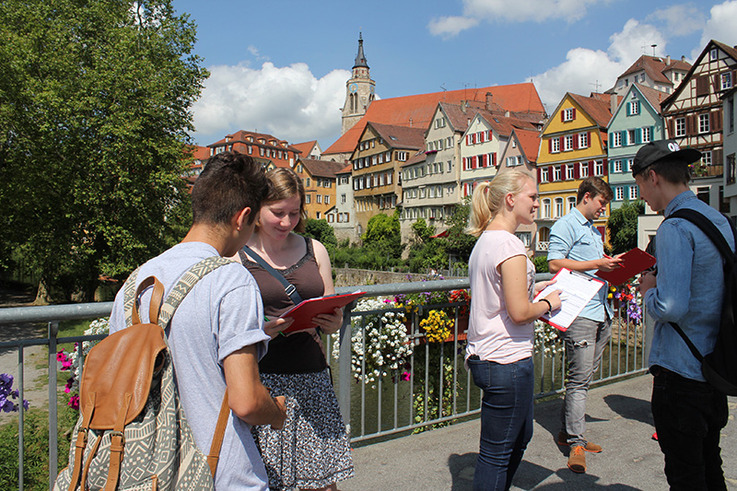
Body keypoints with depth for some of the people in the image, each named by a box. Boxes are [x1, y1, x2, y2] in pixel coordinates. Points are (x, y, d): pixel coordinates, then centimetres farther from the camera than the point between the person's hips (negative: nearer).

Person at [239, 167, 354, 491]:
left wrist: (332, 322, -6)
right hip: (262, 378, -3)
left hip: (312, 378, 3)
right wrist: (273, 326, -20)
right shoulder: (237, 256, -1)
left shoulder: (314, 250, 11)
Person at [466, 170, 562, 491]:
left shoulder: (484, 241, 11)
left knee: (520, 437, 25)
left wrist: (531, 289, 16)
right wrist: (548, 303, -3)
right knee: (497, 452, 5)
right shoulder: (510, 246, -19)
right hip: (506, 362, -10)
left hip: (483, 356, 10)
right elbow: (519, 313, -21)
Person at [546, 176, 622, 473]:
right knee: (579, 378, -8)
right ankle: (576, 444, -2)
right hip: (579, 312, -9)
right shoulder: (565, 226, -4)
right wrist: (596, 264, -15)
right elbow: (555, 264, -16)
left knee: (584, 376, 12)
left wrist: (613, 263, 11)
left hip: (601, 312, 9)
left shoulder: (595, 231, 24)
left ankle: (567, 431, 22)